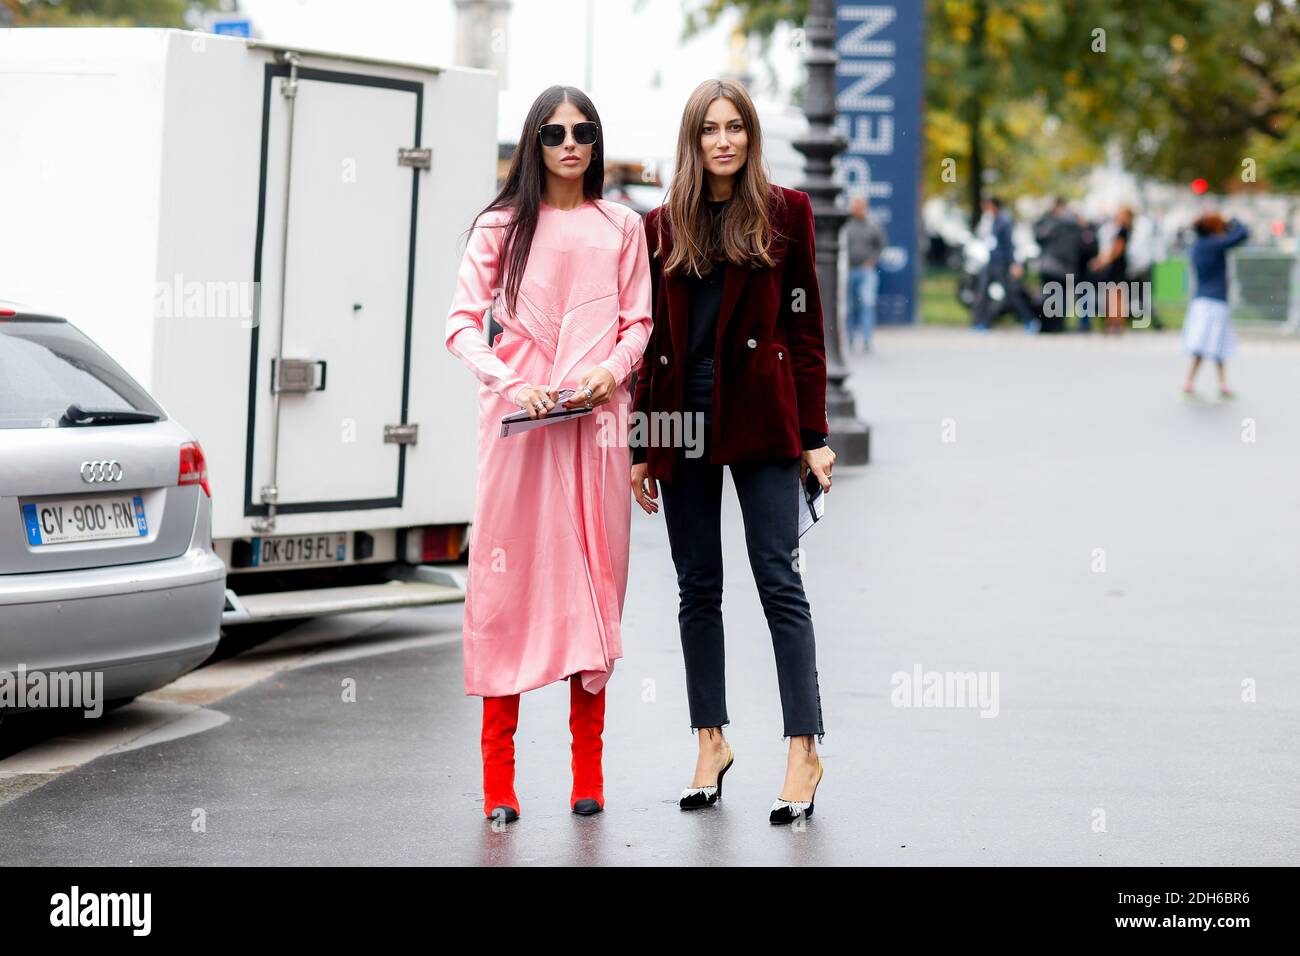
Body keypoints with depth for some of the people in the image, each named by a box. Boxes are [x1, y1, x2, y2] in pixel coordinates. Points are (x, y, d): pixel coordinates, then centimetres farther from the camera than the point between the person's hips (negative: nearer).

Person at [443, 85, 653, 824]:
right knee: (510, 575, -4)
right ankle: (499, 772, 0)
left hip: (596, 417, 2)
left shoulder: (621, 227, 11)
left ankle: (587, 766, 9)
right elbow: (462, 322, 2)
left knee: (593, 576, 2)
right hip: (518, 417, -2)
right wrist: (508, 382, -14)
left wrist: (610, 370, -9)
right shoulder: (503, 227, 6)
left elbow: (639, 321, 11)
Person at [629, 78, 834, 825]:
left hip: (759, 418, -3)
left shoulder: (784, 214, 4)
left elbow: (805, 330, 3)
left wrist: (814, 436, -2)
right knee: (698, 588, 8)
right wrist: (642, 447, 6)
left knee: (779, 581, -6)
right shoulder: (663, 227, 9)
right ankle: (712, 740, 17)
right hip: (683, 420, 3)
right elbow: (650, 342, 9)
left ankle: (804, 751, -4)